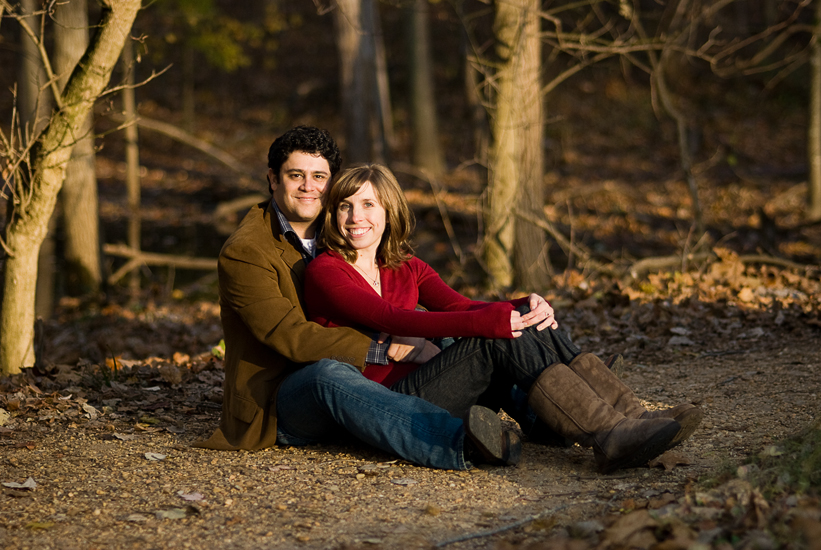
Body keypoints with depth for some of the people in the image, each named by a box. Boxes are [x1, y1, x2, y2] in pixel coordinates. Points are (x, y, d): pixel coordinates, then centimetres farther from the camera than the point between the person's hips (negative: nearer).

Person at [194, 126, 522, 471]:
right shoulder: (244, 253, -11)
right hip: (273, 404, -8)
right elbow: (290, 336, -22)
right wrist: (382, 351, -27)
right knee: (328, 373, -38)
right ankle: (460, 445, -57)